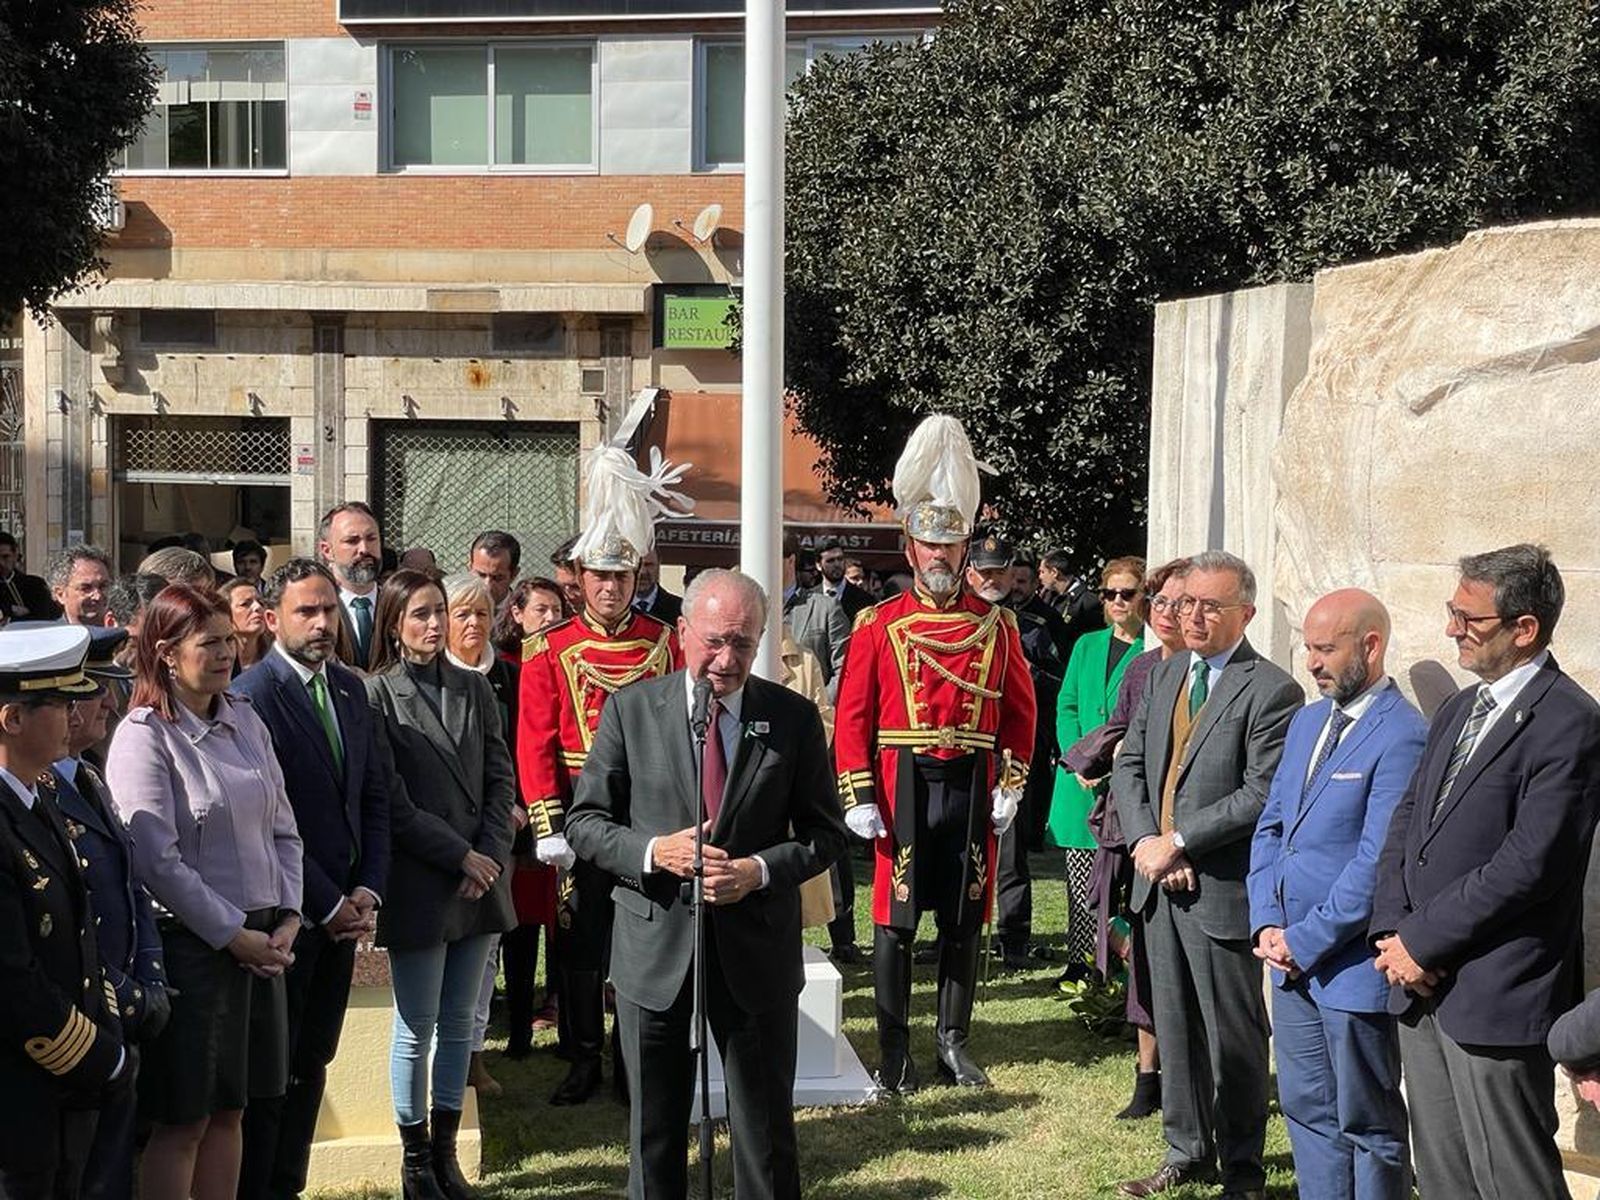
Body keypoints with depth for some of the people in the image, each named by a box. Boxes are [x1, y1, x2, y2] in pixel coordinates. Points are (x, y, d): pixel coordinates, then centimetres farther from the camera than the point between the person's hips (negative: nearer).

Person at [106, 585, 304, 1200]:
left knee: (229, 1109, 14)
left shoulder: (244, 720, 8)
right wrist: (233, 935, -14)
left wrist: (287, 919, 0)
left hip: (260, 939, 6)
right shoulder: (144, 736, -12)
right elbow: (156, 862, -17)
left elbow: (282, 831, 11)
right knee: (183, 1120, 3)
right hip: (190, 946, -6)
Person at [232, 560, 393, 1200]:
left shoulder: (350, 688, 10)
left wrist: (368, 892, 1)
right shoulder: (252, 695, -15)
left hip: (341, 913, 7)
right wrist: (328, 905, -12)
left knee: (311, 1064, 13)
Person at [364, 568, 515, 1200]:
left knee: (460, 1022, 11)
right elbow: (389, 801, -10)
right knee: (416, 1027, 3)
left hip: (481, 876, 5)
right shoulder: (376, 694, -6)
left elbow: (500, 777, 8)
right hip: (419, 882, -5)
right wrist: (460, 856, -11)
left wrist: (491, 856, -6)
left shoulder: (473, 688, 9)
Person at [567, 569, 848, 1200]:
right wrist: (653, 852, -17)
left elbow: (825, 832, 3)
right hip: (655, 951, 0)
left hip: (756, 952, 0)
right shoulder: (631, 709, -3)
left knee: (766, 1127, 10)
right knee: (655, 1129, 13)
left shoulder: (794, 718, -2)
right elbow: (585, 821, 1)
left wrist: (761, 870, -15)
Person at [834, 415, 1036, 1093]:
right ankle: (894, 1051, 11)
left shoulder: (996, 626, 6)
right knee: (895, 918, 2)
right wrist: (858, 799, -9)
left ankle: (954, 1043, 21)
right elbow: (853, 715, -2)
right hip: (903, 785, -2)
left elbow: (1020, 711, 9)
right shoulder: (879, 625, 0)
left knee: (964, 917, 9)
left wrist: (1010, 788, 1)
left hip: (971, 786, 2)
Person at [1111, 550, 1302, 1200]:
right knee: (1175, 1024, 17)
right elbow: (1129, 764, 10)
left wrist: (1179, 840, -18)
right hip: (1160, 878, 7)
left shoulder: (1271, 691, -12)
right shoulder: (1165, 673, 11)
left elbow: (1262, 795, -19)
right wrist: (1145, 840, -6)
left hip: (1222, 889, -7)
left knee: (1234, 1035, 5)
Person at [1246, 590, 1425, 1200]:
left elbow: (1377, 863, -20)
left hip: (1352, 965, -8)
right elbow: (1270, 826, 13)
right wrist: (1267, 923, 0)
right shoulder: (1306, 722, 11)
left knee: (1367, 1125, 5)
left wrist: (1306, 941, -15)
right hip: (1294, 961, 8)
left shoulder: (1403, 737, -16)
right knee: (1307, 1110, 16)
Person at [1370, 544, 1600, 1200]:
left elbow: (1529, 864, -20)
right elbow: (1404, 824, 14)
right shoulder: (1456, 712, 15)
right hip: (1422, 985, 8)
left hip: (1496, 998, -8)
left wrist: (1423, 942, -14)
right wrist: (1393, 929, -2)